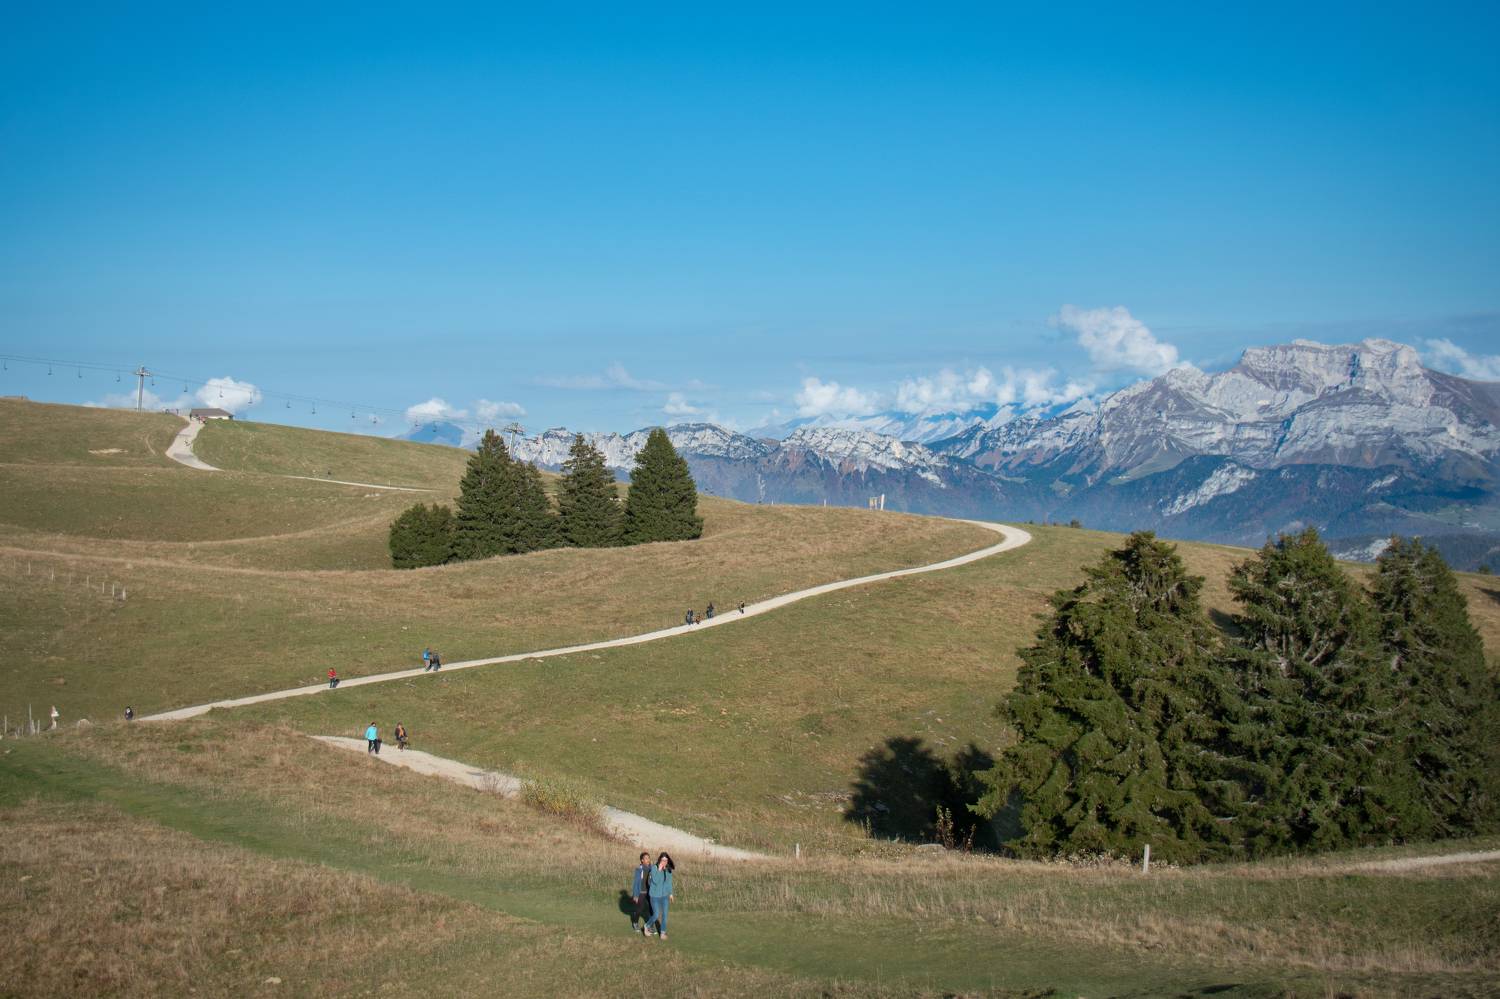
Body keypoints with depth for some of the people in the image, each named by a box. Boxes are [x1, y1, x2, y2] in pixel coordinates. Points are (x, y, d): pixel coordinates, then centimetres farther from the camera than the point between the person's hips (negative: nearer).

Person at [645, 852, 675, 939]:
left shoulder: (668, 870, -3)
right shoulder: (654, 868, -17)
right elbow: (655, 881, -27)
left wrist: (670, 893, 15)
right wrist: (659, 870, -30)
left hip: (664, 895, 4)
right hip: (655, 895, -4)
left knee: (664, 914, 3)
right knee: (656, 915, -1)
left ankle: (662, 932, 16)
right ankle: (647, 926, 27)